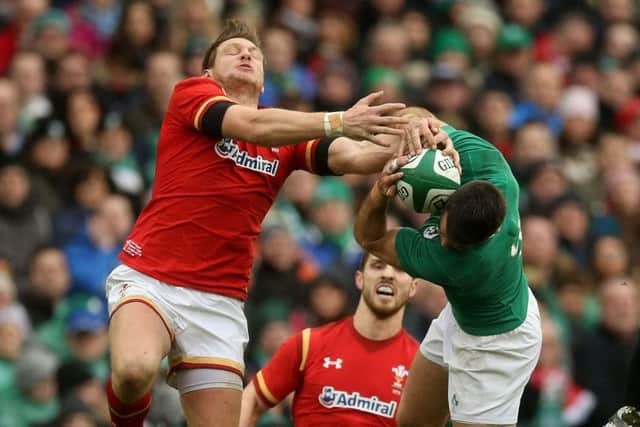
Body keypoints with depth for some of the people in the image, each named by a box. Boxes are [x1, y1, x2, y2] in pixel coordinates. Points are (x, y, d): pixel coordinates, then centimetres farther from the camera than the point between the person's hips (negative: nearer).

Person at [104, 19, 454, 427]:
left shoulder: (289, 137, 15)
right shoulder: (191, 93, 2)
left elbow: (352, 156, -3)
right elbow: (252, 125, -18)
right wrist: (339, 121, -29)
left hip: (219, 301, 5)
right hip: (150, 279, -5)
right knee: (136, 370, -32)